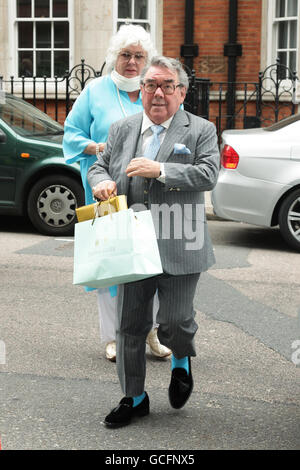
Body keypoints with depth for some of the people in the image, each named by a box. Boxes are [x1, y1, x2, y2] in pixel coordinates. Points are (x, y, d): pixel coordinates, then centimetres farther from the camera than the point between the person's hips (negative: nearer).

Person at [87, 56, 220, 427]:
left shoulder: (201, 131, 1)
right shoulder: (121, 130, 12)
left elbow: (208, 175, -11)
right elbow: (98, 166, 18)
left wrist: (160, 169, -20)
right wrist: (101, 181, -6)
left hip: (179, 249, -3)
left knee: (174, 321, -1)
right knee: (130, 325, 8)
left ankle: (181, 361, 35)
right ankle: (133, 398, 24)